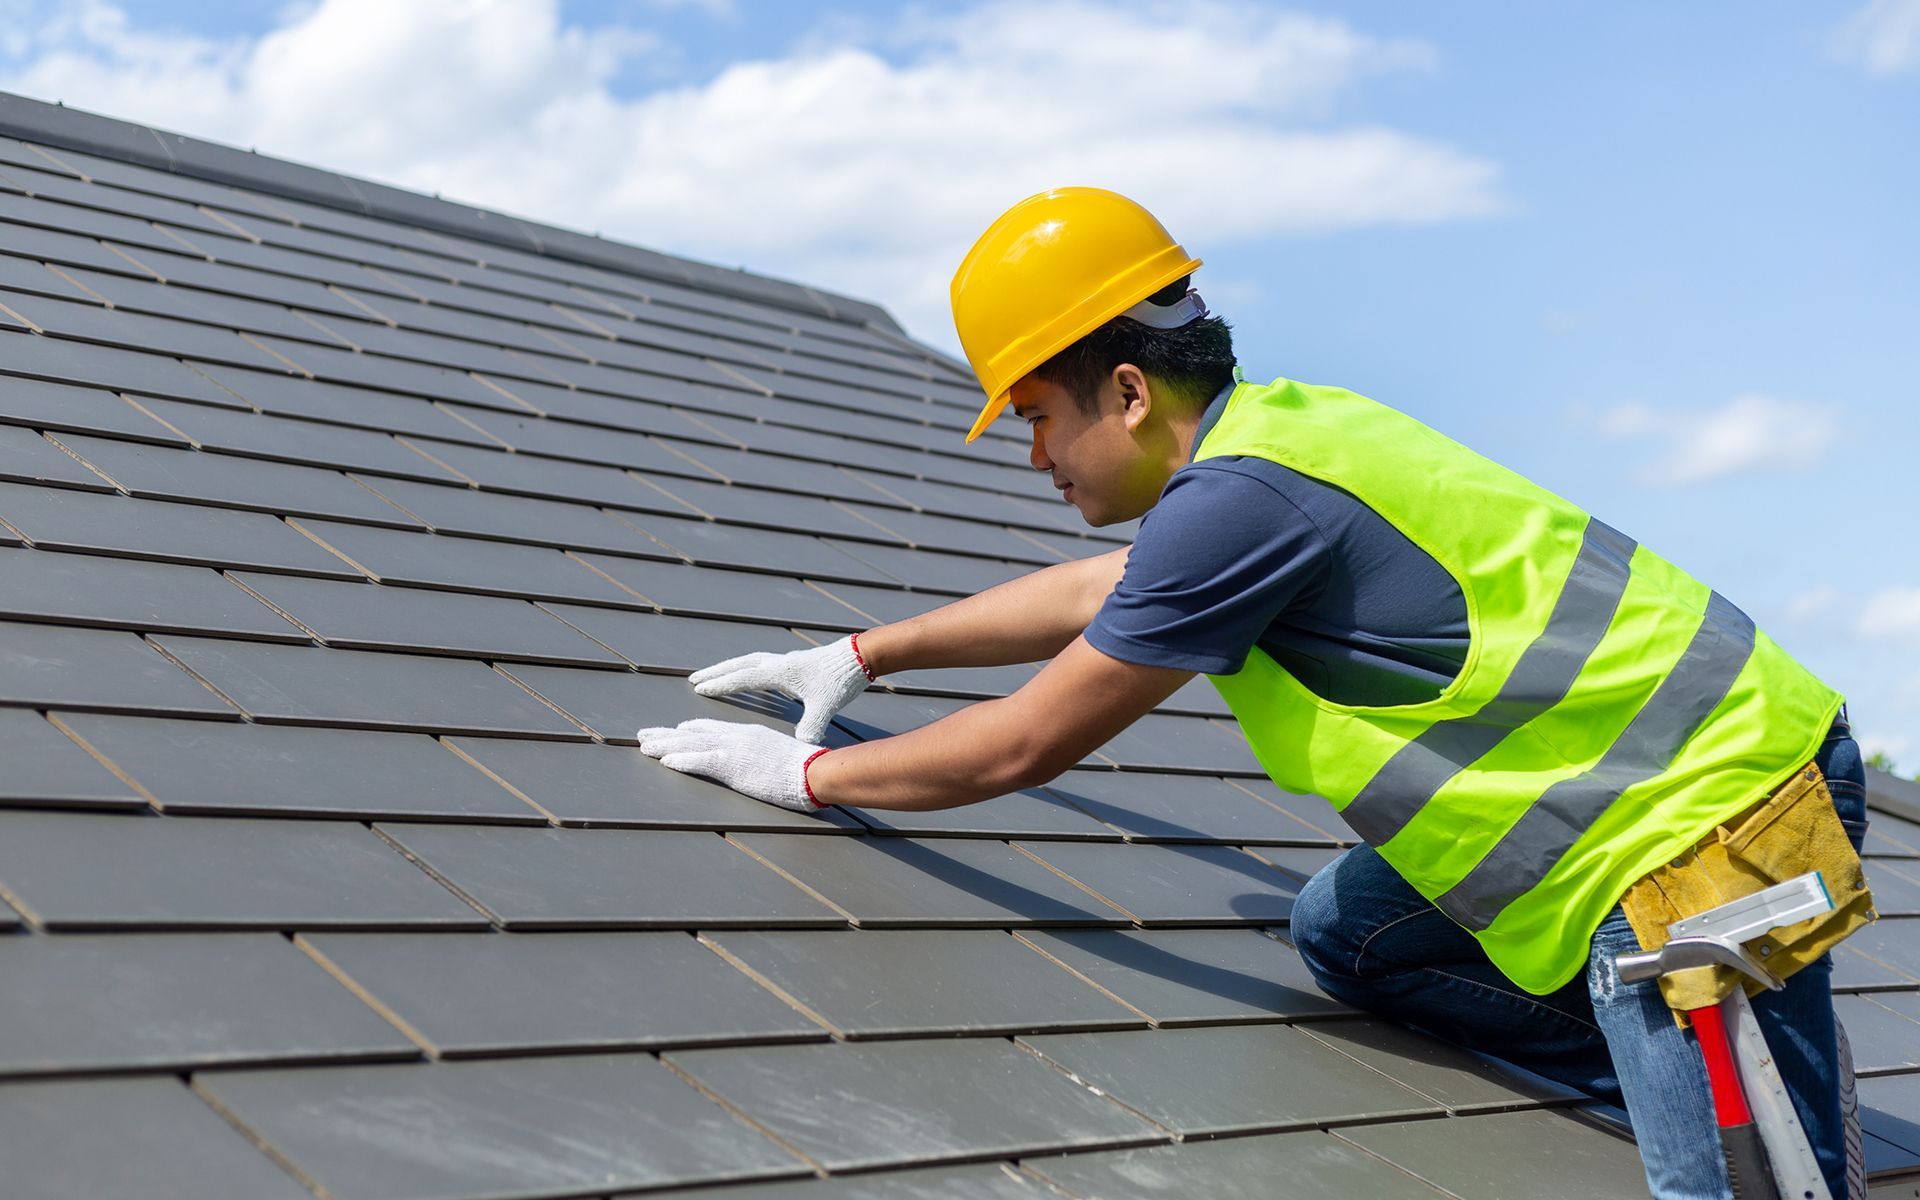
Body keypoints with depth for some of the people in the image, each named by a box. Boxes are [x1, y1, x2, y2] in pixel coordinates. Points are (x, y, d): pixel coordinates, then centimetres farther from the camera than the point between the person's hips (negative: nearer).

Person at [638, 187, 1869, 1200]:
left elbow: (1024, 748, -11)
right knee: (1345, 930, 15)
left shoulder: (1238, 497, -21)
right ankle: (1668, 1083, 12)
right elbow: (1089, 592, 28)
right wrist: (864, 655, 35)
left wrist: (808, 773, 4)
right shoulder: (1280, 421, 9)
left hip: (1717, 817, -10)